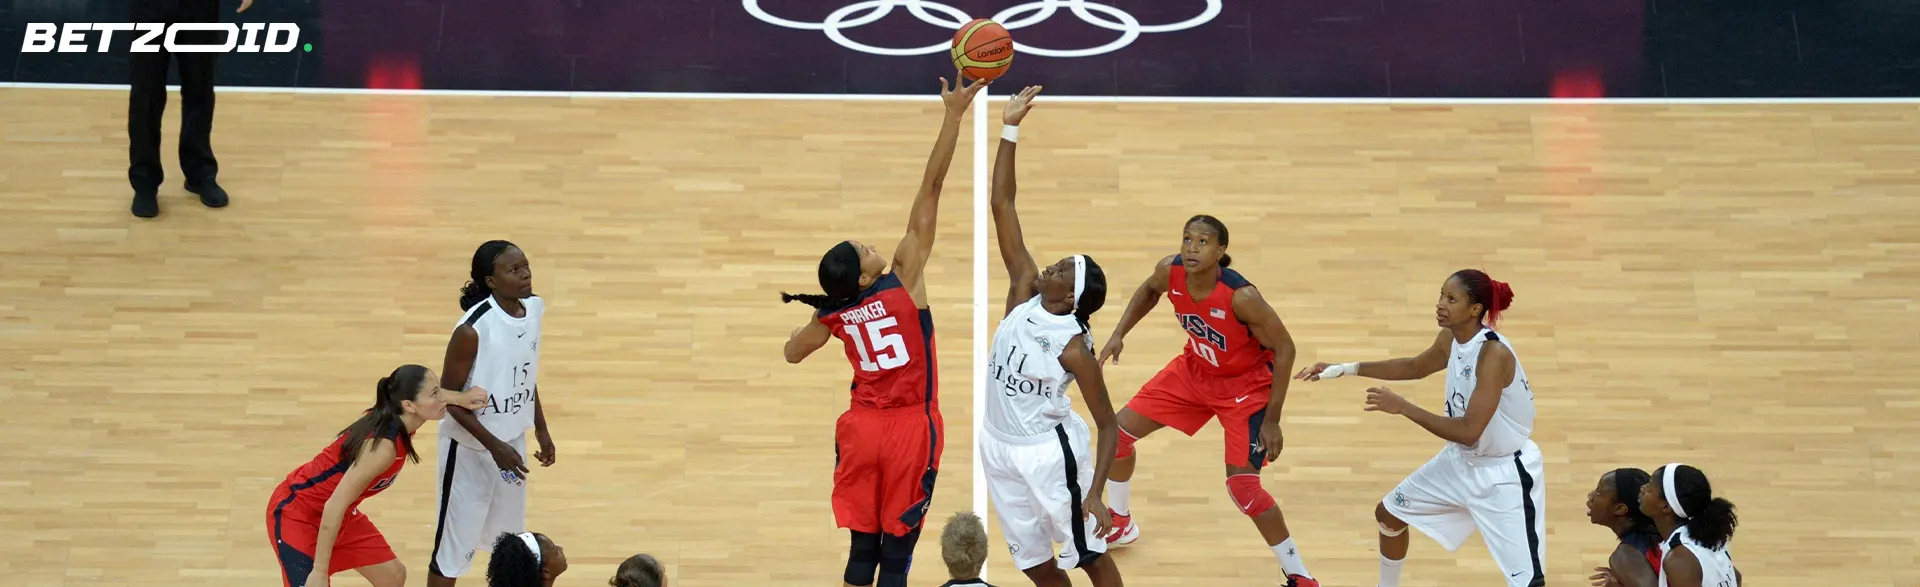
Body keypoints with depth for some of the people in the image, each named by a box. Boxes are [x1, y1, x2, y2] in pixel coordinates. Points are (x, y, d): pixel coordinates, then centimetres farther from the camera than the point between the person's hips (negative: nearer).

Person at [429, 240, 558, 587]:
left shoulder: (533, 310, -4)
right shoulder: (473, 330, -27)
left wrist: (541, 429, 14)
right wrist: (494, 447, -22)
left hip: (513, 440, 7)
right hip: (471, 448, -7)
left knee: (511, 537, 21)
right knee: (454, 544, 4)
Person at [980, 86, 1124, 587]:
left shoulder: (1074, 347, -20)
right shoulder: (1024, 292, -6)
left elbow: (1107, 424, -16)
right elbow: (1002, 206, -8)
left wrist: (1095, 494, -24)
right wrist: (1010, 130, -14)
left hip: (1049, 452, -7)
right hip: (1001, 448, 7)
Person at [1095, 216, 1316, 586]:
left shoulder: (1242, 297, -36)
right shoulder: (1169, 272, -20)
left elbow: (1284, 350, -23)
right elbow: (1149, 292, 8)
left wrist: (1272, 420, -22)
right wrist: (1119, 335, -1)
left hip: (1245, 386, -6)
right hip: (1194, 371, 6)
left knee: (1243, 487, -17)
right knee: (1118, 432, 7)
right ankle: (1120, 523, 36)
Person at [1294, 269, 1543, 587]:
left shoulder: (1494, 354, -29)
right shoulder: (1451, 338, -4)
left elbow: (1468, 432, -32)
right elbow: (1415, 367, 19)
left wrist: (1402, 407, -28)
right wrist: (1344, 369, 14)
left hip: (1505, 474, -9)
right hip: (1462, 461, 9)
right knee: (1389, 513, 21)